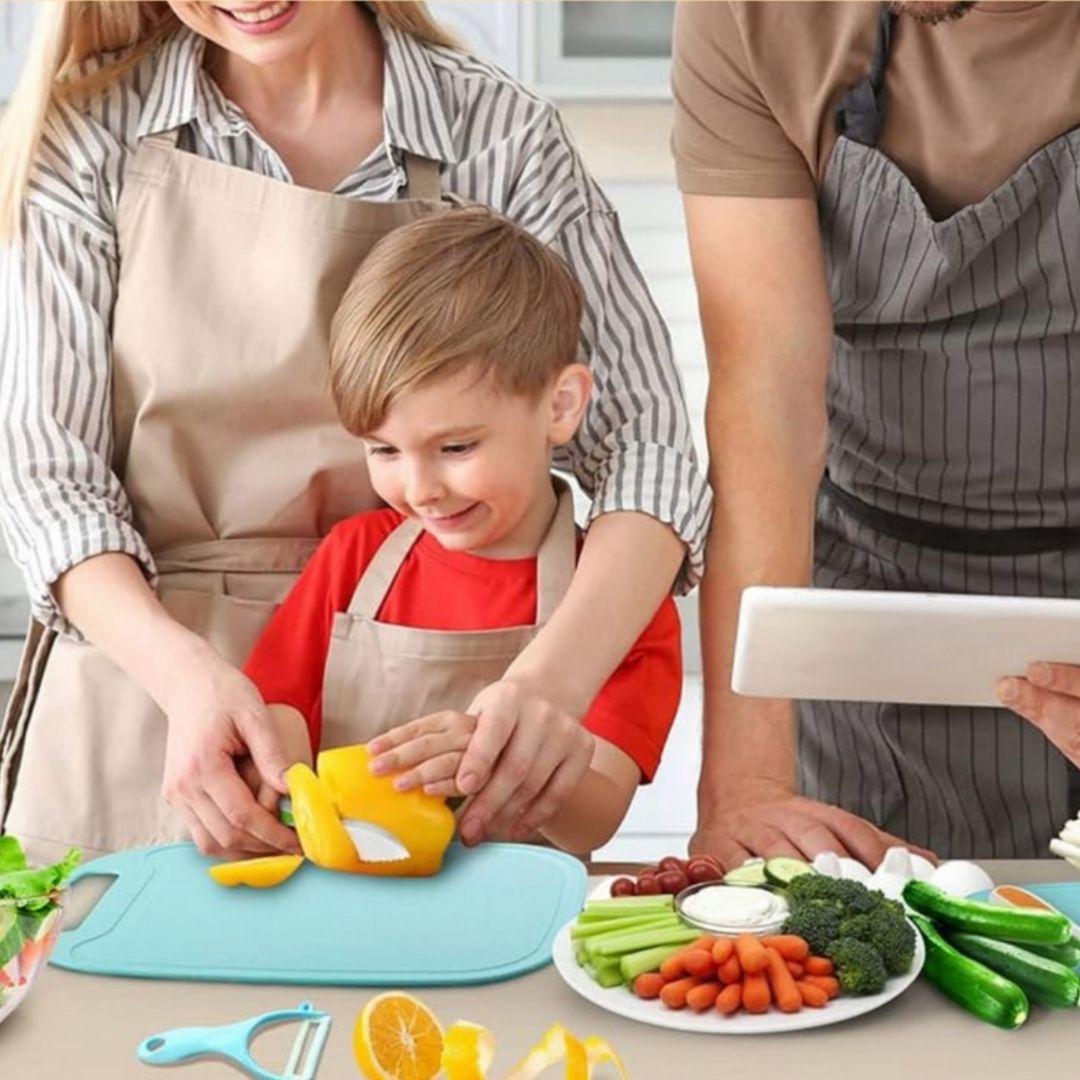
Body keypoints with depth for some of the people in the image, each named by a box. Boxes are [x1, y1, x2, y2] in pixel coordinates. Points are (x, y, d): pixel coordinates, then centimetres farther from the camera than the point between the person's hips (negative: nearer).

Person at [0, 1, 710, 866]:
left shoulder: (498, 135, -4)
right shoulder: (88, 134, -2)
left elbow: (644, 440, -10)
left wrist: (556, 675, -29)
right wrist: (185, 672, -24)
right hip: (142, 662, 0)